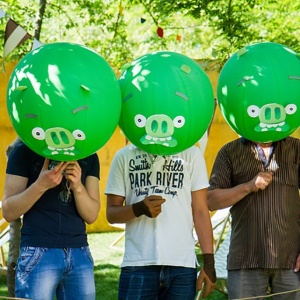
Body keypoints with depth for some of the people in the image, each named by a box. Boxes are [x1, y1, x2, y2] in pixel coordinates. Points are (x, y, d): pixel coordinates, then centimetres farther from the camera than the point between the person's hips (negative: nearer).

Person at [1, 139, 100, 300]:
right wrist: (41, 185, -20)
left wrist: (78, 186, -14)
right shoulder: (25, 150, -1)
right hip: (38, 252, -3)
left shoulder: (89, 156, 9)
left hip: (80, 254, 3)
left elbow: (91, 215, 4)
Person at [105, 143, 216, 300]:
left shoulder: (191, 154, 8)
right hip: (137, 264, 0)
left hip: (183, 265, 0)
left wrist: (209, 261, -3)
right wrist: (139, 208, -13)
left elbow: (200, 212, 6)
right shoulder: (124, 156, 10)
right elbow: (111, 213, 9)